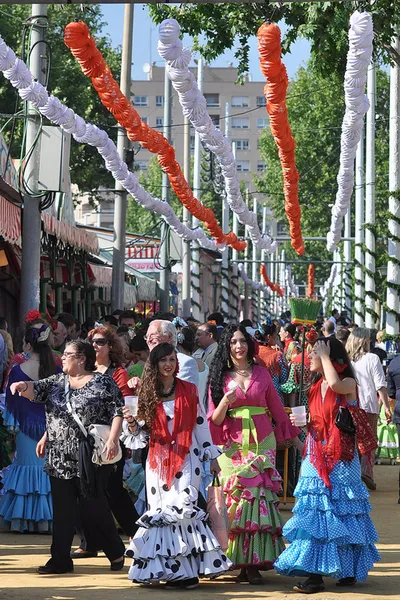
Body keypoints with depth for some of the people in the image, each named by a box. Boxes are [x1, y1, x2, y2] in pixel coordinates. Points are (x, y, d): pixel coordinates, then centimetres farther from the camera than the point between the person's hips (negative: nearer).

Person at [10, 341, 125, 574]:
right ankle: (60, 559, 8)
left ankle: (116, 553, 17)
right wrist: (23, 386, -22)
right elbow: (35, 390, 1)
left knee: (94, 507, 0)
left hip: (91, 459, -5)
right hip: (60, 458, 5)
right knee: (63, 510, 5)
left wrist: (113, 439, -18)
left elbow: (118, 411, -7)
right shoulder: (56, 382, 13)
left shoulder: (103, 382, -3)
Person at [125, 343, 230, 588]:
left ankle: (184, 569, -12)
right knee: (161, 511, -1)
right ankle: (172, 568, 5)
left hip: (186, 457, -3)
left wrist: (212, 456, 5)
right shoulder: (148, 393, 7)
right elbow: (147, 428, 15)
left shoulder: (189, 390, 4)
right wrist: (135, 427, -8)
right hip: (158, 459, 3)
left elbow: (201, 424, 7)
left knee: (182, 508, -17)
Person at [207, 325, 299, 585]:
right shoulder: (221, 377, 6)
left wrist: (296, 438, 14)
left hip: (262, 443, 0)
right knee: (237, 497, -6)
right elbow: (214, 420, 3)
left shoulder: (262, 373, 7)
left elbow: (277, 408, 13)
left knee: (259, 496, -6)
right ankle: (246, 562, 0)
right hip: (233, 444, 0)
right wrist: (225, 401, -16)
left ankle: (253, 562, -4)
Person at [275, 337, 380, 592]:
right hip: (316, 460, 6)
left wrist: (325, 355, -18)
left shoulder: (348, 383, -7)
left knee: (343, 512, 0)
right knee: (316, 513, 1)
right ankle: (315, 575, 2)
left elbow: (335, 384, -31)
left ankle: (349, 570, 11)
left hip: (341, 459, -6)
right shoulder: (315, 387, 11)